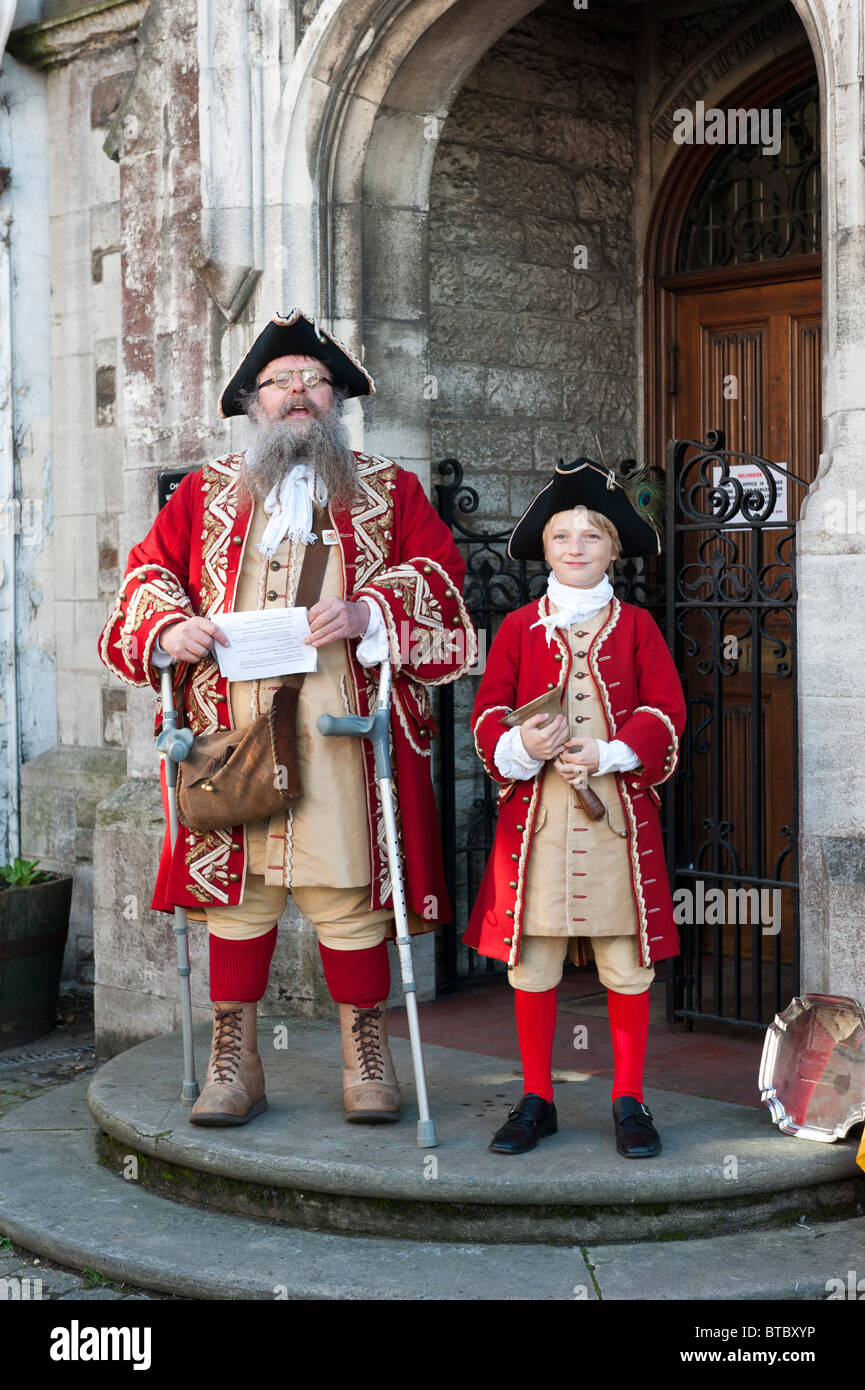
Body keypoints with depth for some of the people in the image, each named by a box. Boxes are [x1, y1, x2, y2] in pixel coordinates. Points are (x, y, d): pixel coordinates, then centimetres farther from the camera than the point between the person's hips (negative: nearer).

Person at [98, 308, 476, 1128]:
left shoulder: (386, 491, 14)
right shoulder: (207, 492, 18)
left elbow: (436, 574, 5)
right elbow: (147, 571, 17)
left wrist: (367, 614, -14)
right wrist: (169, 628, -5)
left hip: (339, 729, -1)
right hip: (230, 728, 2)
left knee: (348, 888, -2)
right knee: (233, 886, 1)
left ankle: (367, 1060, 10)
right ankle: (234, 1068, 10)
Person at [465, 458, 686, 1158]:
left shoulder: (636, 625, 7)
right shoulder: (519, 627, 9)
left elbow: (667, 711, 1)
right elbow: (489, 712, 6)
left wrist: (607, 755, -14)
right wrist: (521, 747, -16)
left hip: (619, 809, -1)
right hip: (535, 810, 1)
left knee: (627, 962, 2)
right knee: (532, 962, 4)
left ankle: (630, 1101, 15)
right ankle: (537, 1100, 17)